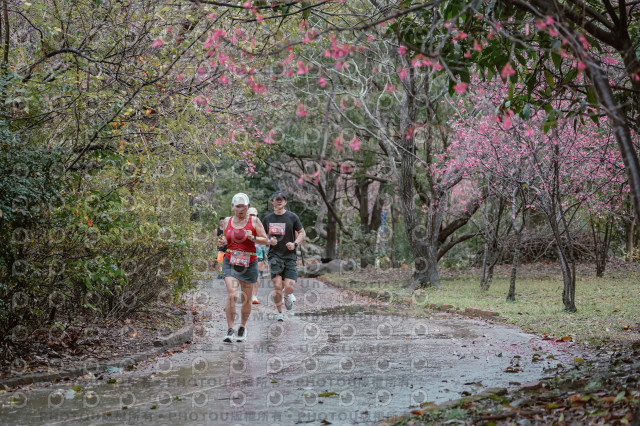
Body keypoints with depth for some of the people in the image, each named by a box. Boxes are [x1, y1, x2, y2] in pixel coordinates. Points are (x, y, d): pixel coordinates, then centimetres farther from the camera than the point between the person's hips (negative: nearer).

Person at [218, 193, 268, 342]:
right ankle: (230, 331, -13)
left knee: (247, 299, 7)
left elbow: (265, 240, 1)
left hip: (249, 263, 0)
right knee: (232, 295, -17)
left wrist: (253, 238, -17)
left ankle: (243, 327, 29)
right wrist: (222, 242, 0)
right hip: (230, 261, 0)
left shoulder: (254, 221, 1)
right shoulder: (227, 221, 8)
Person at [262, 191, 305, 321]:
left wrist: (295, 244, -8)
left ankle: (287, 296, 29)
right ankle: (279, 312, 11)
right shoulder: (267, 218, 7)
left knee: (289, 287, -10)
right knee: (277, 286, -12)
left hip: (290, 256, -1)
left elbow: (302, 233, 10)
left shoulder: (292, 217, 1)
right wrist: (269, 241, -6)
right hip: (274, 255, 1)